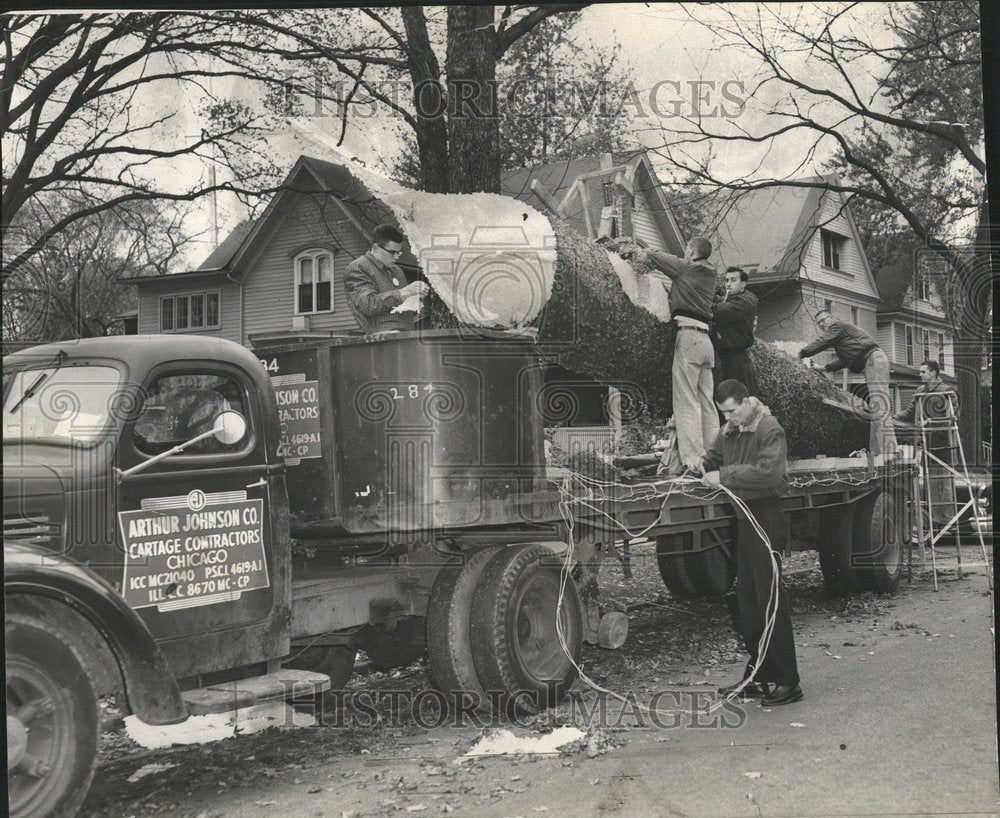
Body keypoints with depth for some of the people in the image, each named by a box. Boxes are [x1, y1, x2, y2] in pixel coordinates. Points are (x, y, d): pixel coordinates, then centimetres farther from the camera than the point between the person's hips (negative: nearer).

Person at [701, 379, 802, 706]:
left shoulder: (770, 430, -14)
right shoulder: (729, 432, 11)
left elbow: (769, 472, -27)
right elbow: (714, 457, 25)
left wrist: (725, 475, -25)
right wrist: (703, 465, 3)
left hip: (766, 517, -9)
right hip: (744, 519, 9)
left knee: (770, 601, -7)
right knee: (747, 601, 13)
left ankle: (788, 682, 1)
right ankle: (759, 676, 24)